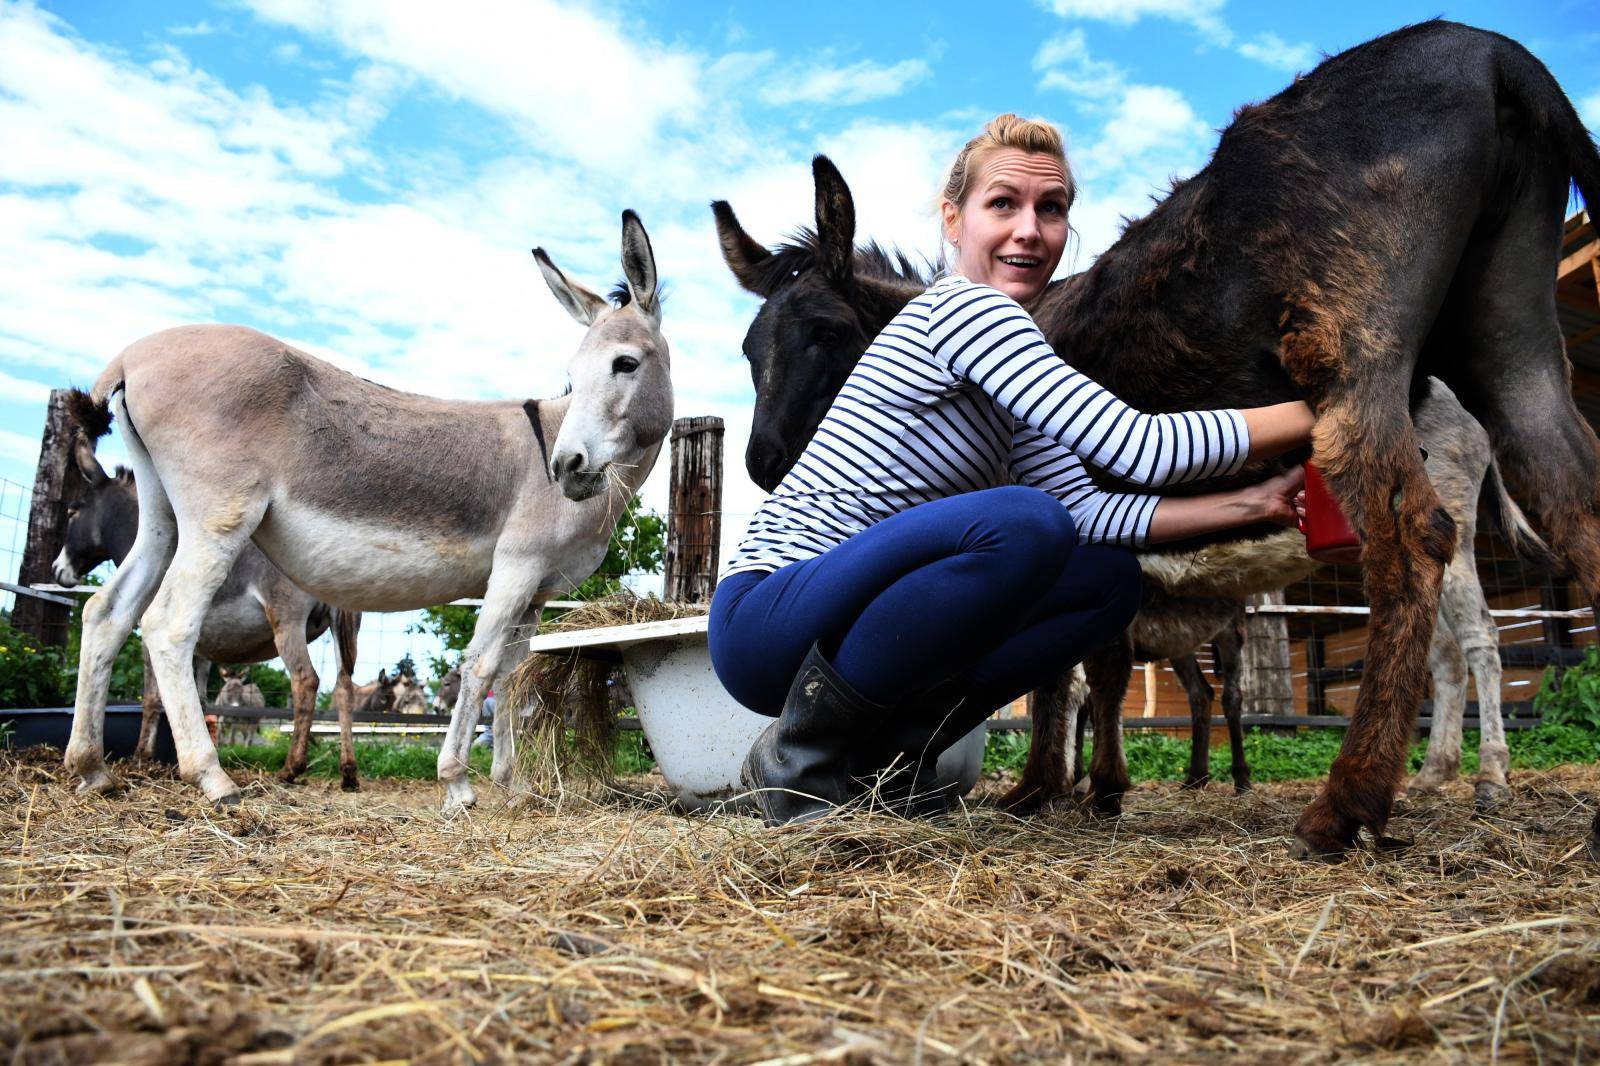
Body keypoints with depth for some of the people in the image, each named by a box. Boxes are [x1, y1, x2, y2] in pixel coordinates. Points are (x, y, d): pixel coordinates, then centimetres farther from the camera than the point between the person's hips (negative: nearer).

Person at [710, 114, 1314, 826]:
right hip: (763, 617, -9)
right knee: (1020, 524, -32)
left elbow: (1087, 509, 8)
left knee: (1111, 577, 5)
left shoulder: (1008, 365, 15)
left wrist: (1254, 504, 2)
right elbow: (1139, 449, -21)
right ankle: (801, 760, -14)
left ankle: (884, 754, 2)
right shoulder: (960, 309, -13)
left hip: (840, 617, 9)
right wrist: (1315, 415, -10)